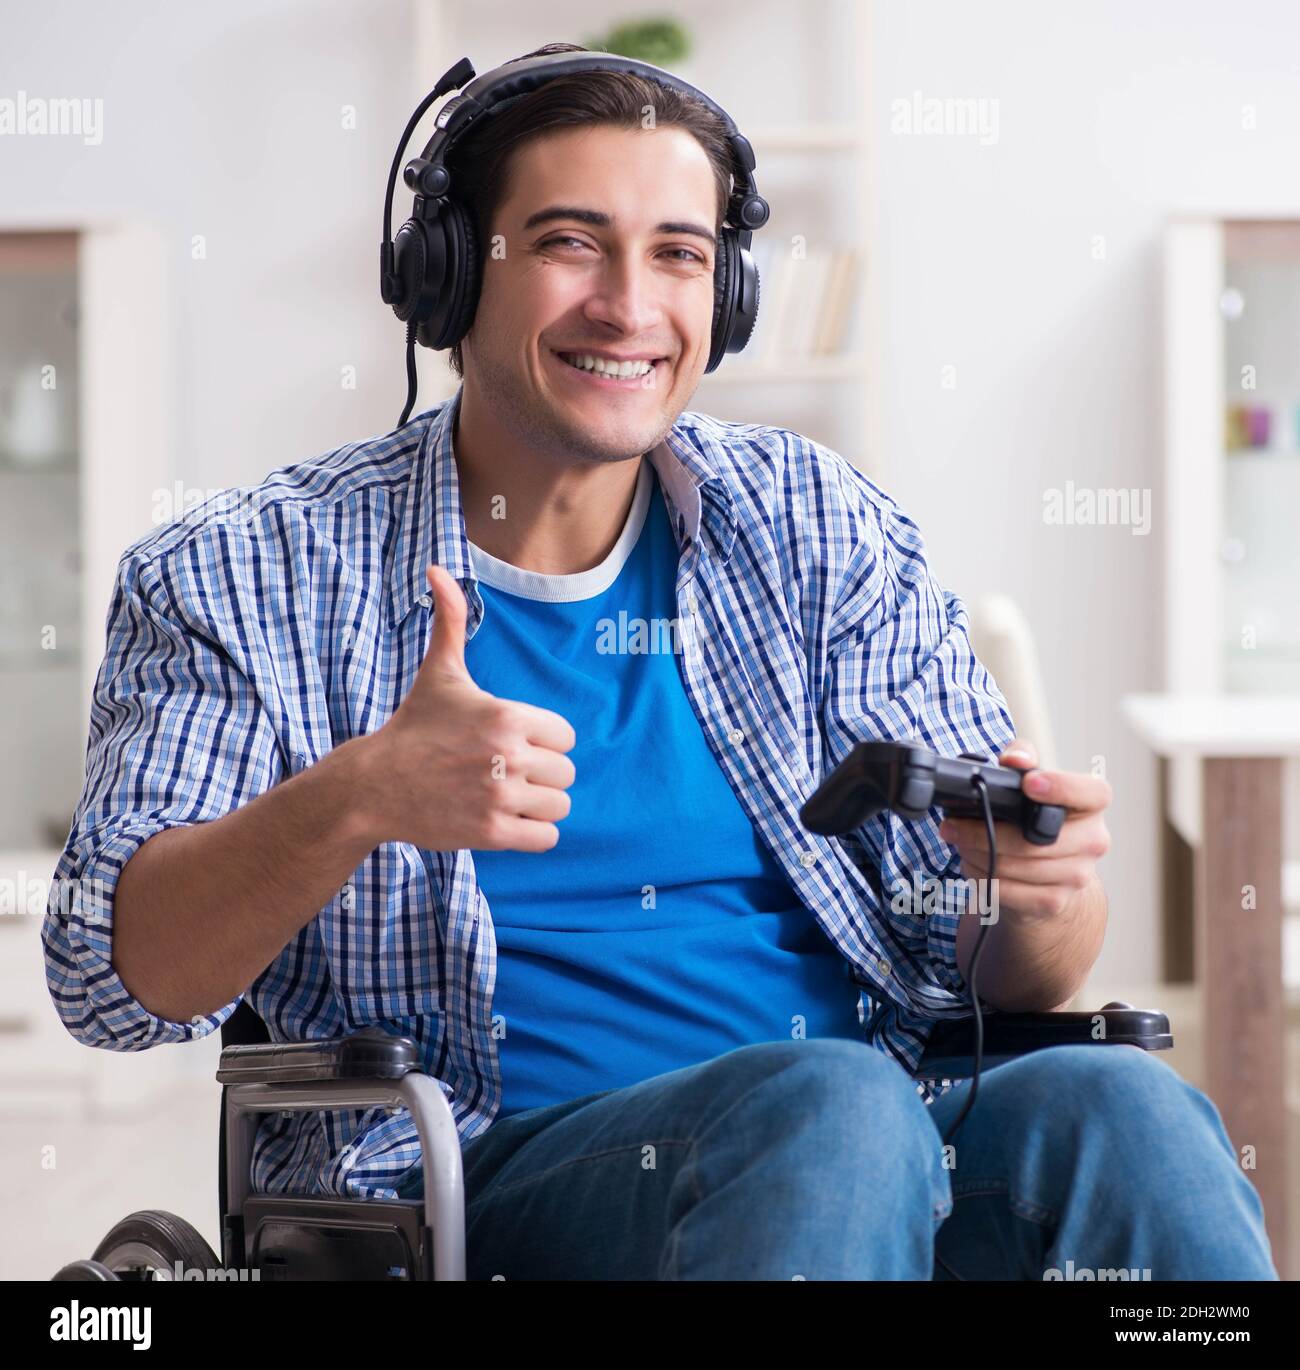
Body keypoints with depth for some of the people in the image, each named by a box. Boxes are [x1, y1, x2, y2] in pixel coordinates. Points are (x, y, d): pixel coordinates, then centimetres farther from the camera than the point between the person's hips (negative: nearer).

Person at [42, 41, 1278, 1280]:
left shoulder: (818, 531, 13)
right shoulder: (241, 580, 5)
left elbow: (1011, 978, 11)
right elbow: (114, 987, -5)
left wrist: (1044, 889, -14)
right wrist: (355, 800, -23)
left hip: (891, 1136, 3)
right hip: (497, 1168, -3)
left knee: (1119, 1108, -30)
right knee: (836, 1103, -34)